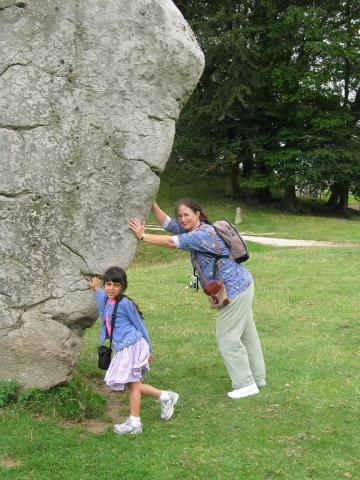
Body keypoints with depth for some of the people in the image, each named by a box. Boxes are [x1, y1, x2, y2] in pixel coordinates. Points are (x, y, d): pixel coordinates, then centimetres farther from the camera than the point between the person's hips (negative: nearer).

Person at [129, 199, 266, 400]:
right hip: (240, 286, 10)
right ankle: (257, 377, 31)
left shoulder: (203, 234, -22)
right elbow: (167, 223, 5)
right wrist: (151, 203, -4)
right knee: (246, 333, 18)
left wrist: (143, 236, -20)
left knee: (228, 337, -3)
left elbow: (171, 242, -26)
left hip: (235, 289, -10)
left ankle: (246, 384, 7)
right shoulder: (193, 229, 8)